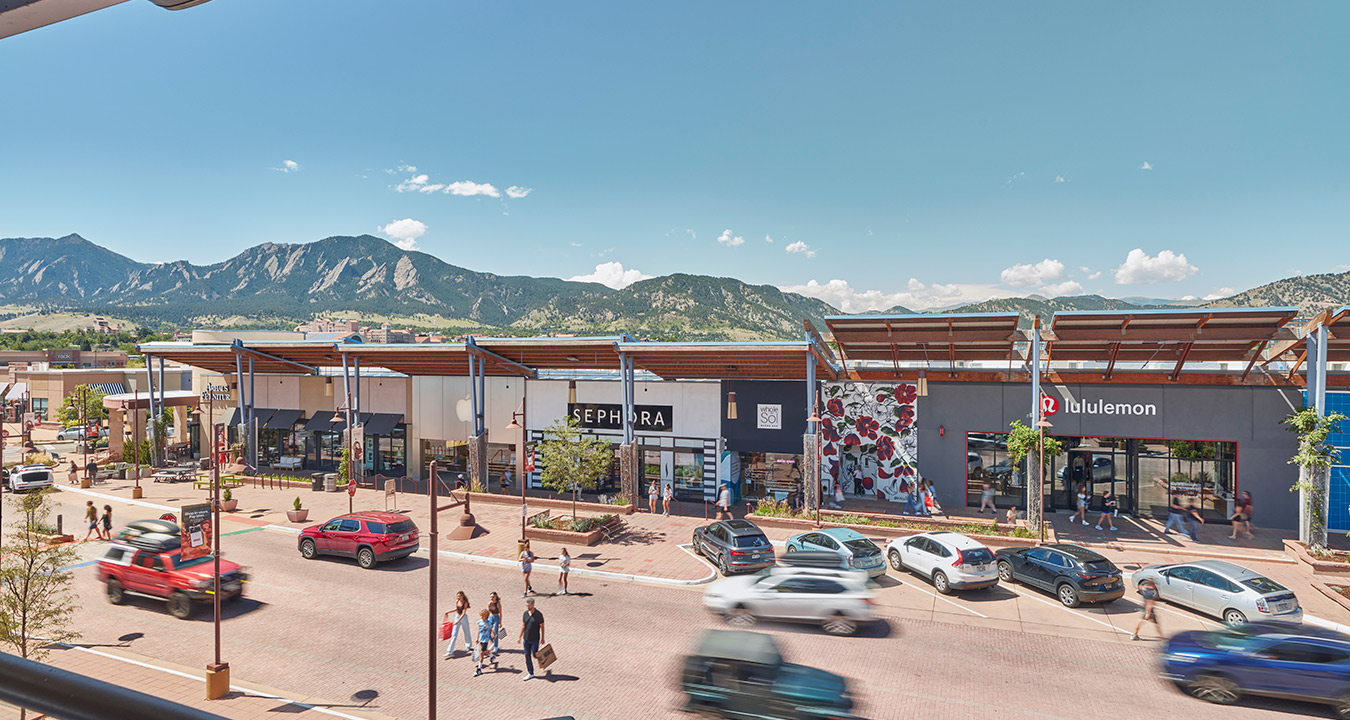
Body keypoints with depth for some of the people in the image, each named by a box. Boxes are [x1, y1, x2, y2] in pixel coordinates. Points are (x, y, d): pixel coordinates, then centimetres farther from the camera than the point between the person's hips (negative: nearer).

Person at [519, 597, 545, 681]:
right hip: (526, 639, 5)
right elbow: (523, 625, 10)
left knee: (535, 655, -1)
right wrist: (520, 637, 11)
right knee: (527, 656, 7)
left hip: (535, 639, -5)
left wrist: (542, 639, -6)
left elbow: (542, 627, -7)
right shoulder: (525, 614, 1)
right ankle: (531, 674, 17)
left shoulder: (538, 614, -13)